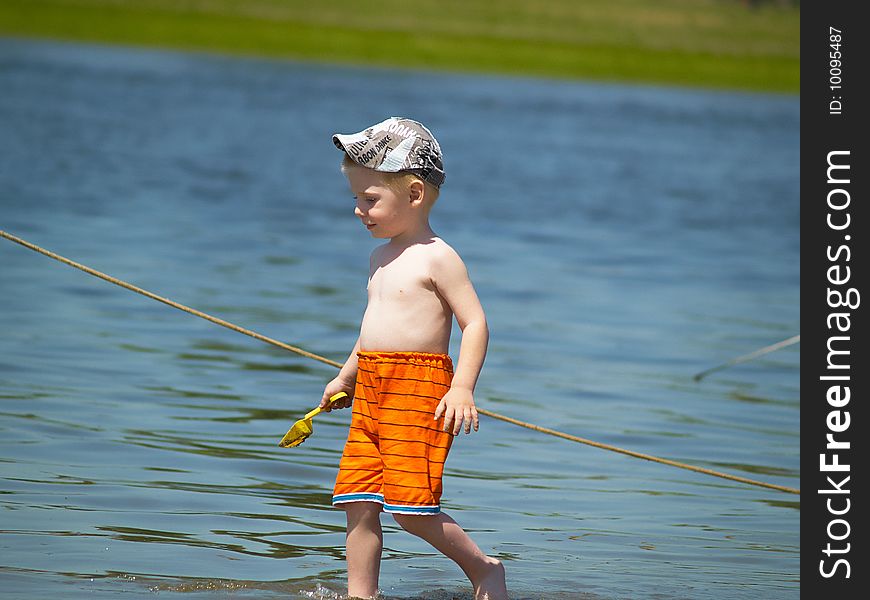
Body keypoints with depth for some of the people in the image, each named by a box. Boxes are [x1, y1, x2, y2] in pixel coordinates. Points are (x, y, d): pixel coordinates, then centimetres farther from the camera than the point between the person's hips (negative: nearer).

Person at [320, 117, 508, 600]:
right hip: (371, 393, 8)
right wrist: (345, 378, 34)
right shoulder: (381, 259, 17)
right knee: (358, 501, 3)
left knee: (410, 506, -12)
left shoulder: (436, 257, -8)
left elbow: (475, 323, -12)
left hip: (419, 392, -8)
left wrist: (462, 387, -21)